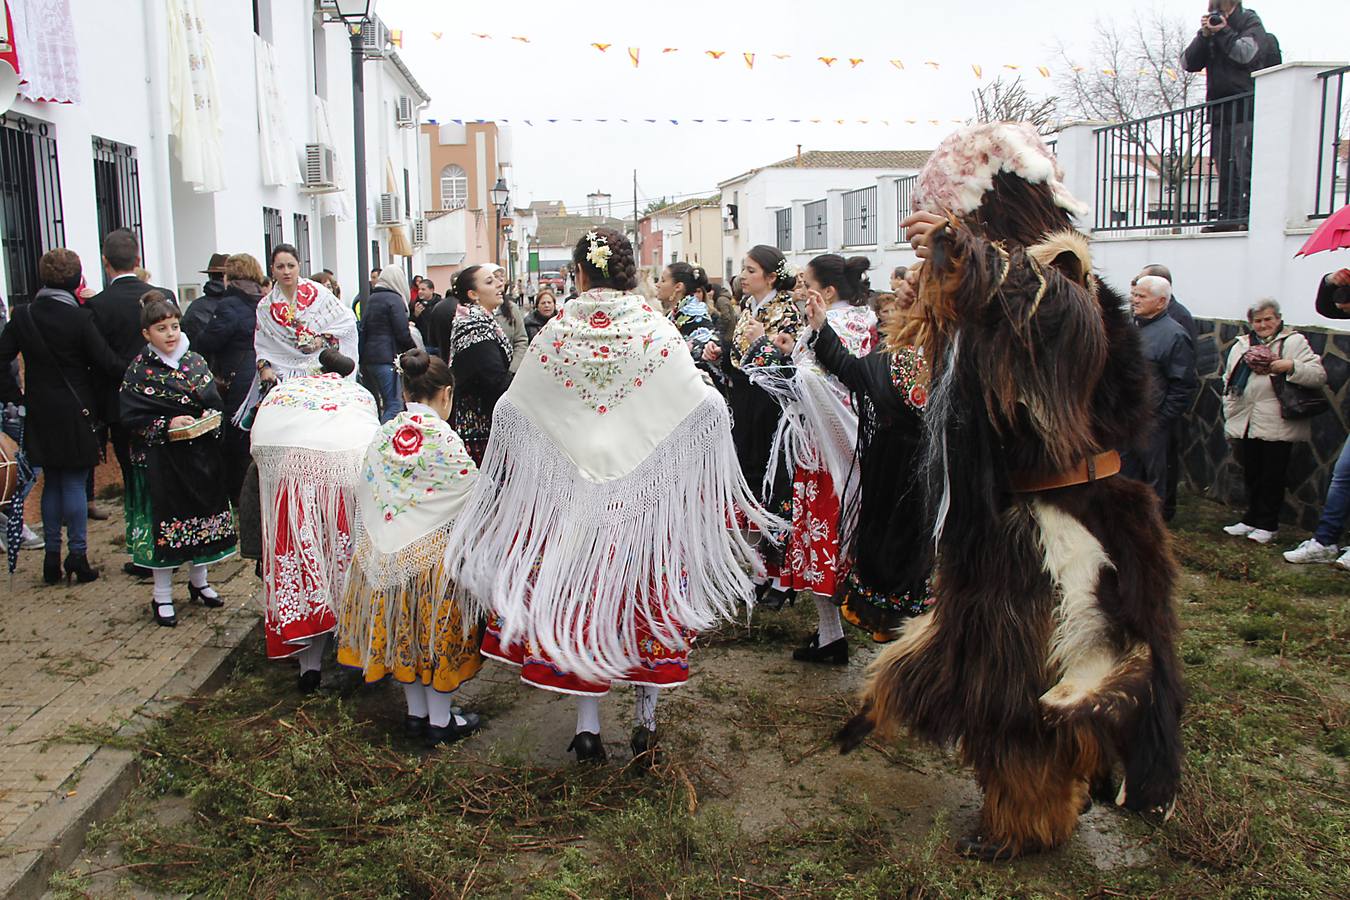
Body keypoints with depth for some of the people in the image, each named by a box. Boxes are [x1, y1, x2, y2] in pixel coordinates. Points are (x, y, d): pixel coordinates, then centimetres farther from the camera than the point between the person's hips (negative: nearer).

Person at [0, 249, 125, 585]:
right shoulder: (80, 318, -14)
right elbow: (106, 363, -14)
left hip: (40, 415, 4)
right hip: (77, 413, -4)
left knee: (52, 483, 15)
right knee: (75, 482, 3)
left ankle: (52, 557, 19)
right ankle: (78, 556, 5)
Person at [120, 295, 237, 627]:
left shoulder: (195, 361, 6)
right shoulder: (139, 370, -6)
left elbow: (215, 400, 8)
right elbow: (131, 416, -10)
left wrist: (210, 418, -12)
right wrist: (168, 425, -20)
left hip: (200, 455, 4)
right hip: (159, 460, -4)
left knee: (202, 517, 12)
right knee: (164, 522, 1)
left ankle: (199, 581, 31)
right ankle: (162, 597, 12)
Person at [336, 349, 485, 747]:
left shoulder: (383, 434, 1)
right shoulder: (443, 438, -14)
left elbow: (365, 493, 8)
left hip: (385, 555, 5)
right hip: (433, 552, -5)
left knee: (404, 628, 18)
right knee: (437, 632, 10)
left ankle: (416, 713, 30)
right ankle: (440, 721, 20)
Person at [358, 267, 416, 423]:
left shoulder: (370, 299, 16)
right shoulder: (395, 299, -7)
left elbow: (363, 329, 17)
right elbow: (403, 333, -10)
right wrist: (414, 351, 4)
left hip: (367, 357, 8)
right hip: (387, 358, -8)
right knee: (394, 405, -10)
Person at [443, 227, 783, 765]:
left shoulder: (558, 333, -4)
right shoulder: (657, 330, -6)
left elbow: (511, 409, 0)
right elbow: (705, 406, -8)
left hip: (571, 489, 0)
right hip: (649, 494, 0)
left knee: (579, 596, 10)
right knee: (647, 594, 11)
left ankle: (588, 727, 16)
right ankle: (645, 724, 20)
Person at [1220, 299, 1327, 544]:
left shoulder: (1293, 342, -2)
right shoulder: (1241, 346, 13)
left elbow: (1319, 375, -9)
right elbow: (1229, 384, 16)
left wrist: (1291, 366, -24)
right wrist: (1230, 418, 13)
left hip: (1277, 425, -5)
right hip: (1247, 423, 5)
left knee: (1273, 477, 3)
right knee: (1251, 475, 13)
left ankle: (1268, 525, 13)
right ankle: (1252, 519, 25)